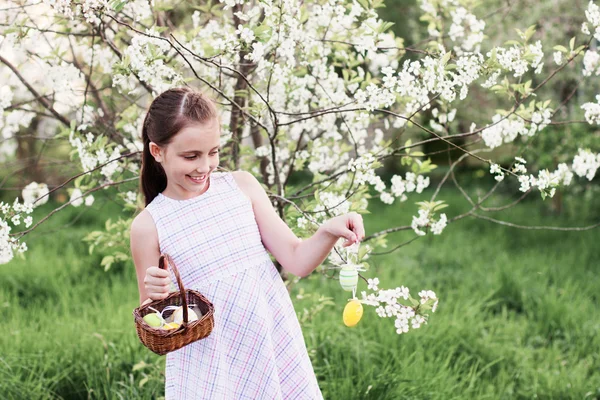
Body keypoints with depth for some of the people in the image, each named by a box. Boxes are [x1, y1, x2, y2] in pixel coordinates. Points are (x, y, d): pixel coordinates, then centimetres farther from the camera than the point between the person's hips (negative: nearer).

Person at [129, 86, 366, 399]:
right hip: (208, 372, -2)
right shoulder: (148, 226, -6)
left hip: (277, 352, 2)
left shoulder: (242, 185, -1)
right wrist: (154, 297, -21)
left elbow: (297, 261, -1)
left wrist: (328, 232, -19)